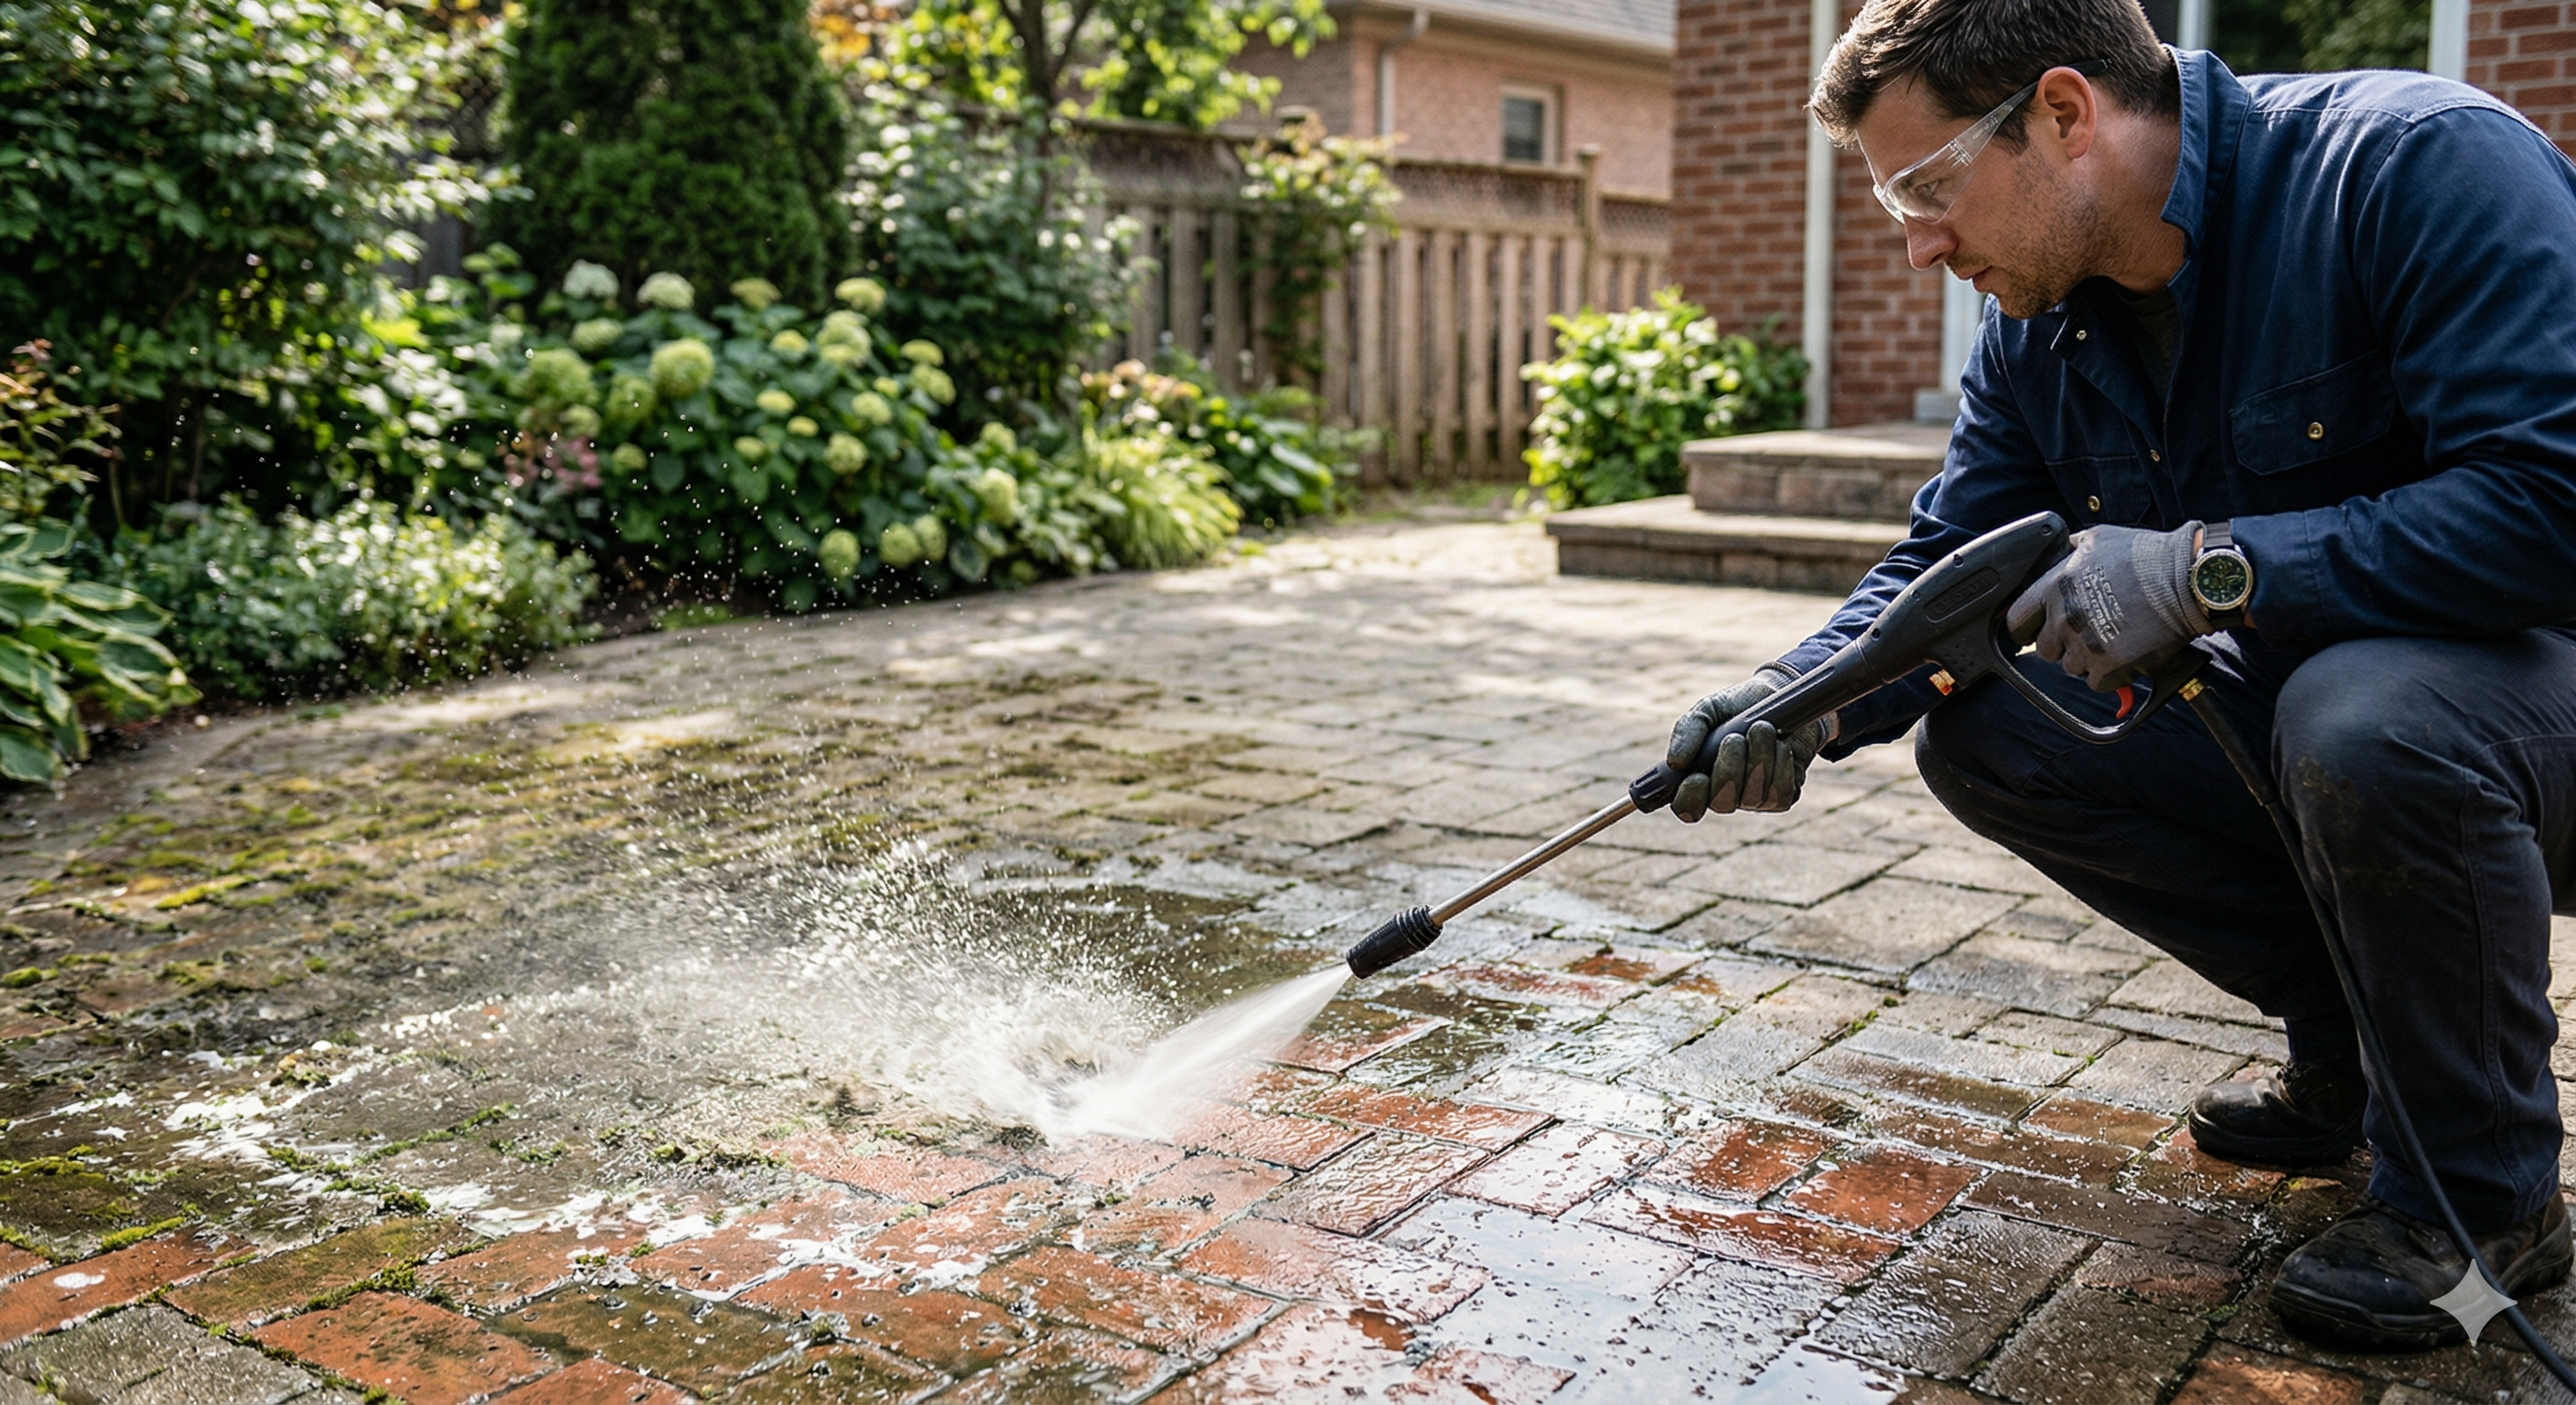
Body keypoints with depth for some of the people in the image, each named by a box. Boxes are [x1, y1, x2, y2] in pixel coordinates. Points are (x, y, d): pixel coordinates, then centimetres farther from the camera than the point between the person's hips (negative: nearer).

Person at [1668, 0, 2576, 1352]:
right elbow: (1945, 566, 2)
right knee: (1980, 727, -7)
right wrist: (1807, 698, -18)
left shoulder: (2419, 164, -24)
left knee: (2362, 718, -38)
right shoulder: (2037, 328, -1)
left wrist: (2208, 570, -33)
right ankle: (2347, 1046, 7)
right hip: (2293, 699, 7)